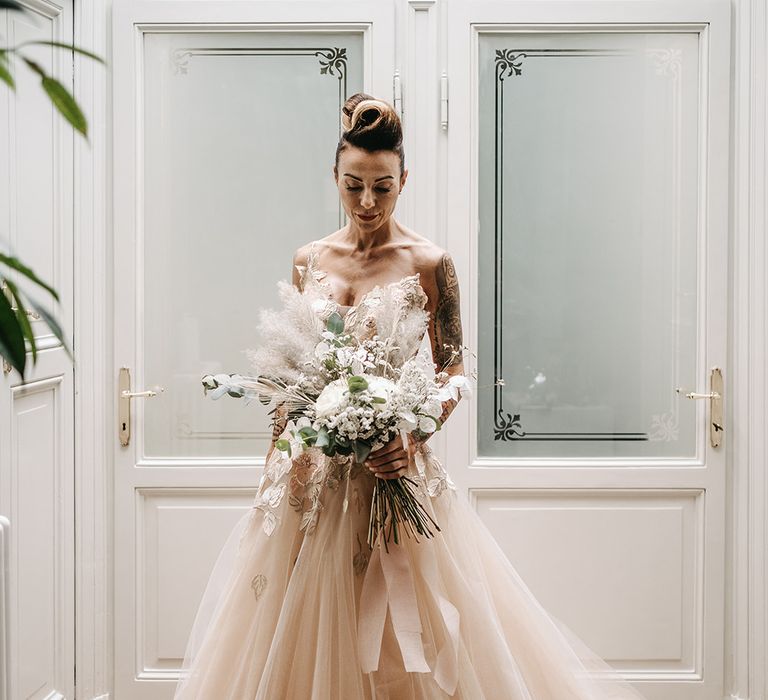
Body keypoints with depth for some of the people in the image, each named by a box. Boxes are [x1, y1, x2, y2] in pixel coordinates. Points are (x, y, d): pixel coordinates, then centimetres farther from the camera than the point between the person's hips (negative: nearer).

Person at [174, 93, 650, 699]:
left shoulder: (429, 263, -5)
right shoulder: (309, 260, 7)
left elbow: (454, 372, -4)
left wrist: (415, 438, -20)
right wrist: (282, 448, 3)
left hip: (393, 469, -4)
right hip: (315, 471, 4)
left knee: (398, 627, 2)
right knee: (307, 631, 10)